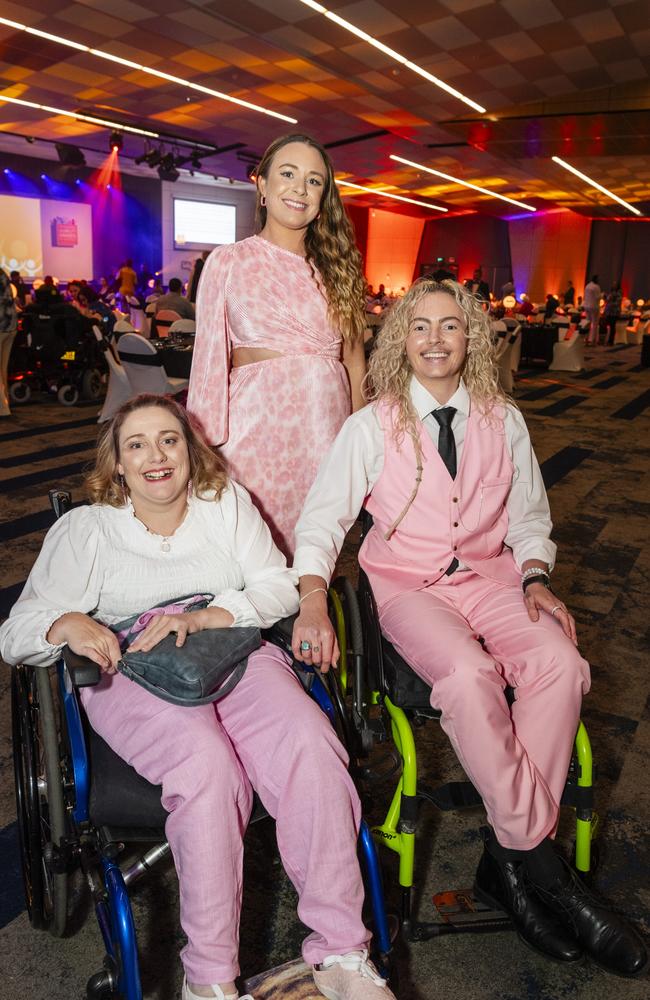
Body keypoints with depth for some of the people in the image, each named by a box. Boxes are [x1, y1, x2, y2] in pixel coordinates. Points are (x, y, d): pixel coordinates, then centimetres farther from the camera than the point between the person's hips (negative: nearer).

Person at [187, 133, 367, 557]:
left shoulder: (337, 267, 12)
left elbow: (354, 360, 11)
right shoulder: (228, 262, 3)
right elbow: (210, 360, 1)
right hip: (257, 422, -3)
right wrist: (206, 444, -1)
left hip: (325, 423, 3)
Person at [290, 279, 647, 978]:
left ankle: (505, 859, -14)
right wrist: (313, 602, -20)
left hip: (491, 576, 3)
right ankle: (540, 862, -15)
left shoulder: (503, 421, 9)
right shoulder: (372, 427, 0)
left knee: (561, 664, -26)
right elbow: (322, 517, -5)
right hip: (408, 587, -3)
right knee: (468, 674, -33)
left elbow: (527, 515, 16)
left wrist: (535, 576, -4)